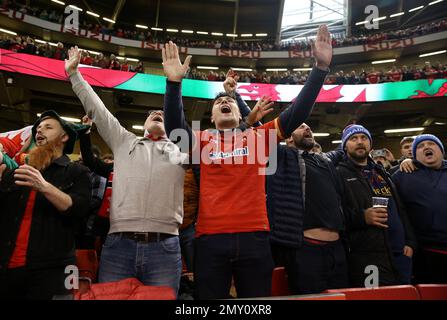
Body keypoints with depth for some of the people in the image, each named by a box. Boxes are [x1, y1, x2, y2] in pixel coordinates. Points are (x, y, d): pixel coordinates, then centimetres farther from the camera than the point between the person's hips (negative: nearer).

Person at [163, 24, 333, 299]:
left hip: (254, 236, 1)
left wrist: (321, 67, -3)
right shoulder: (202, 140, 9)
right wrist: (175, 82, -20)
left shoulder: (259, 136, 9)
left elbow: (297, 114, 2)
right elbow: (174, 126, -7)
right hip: (211, 237, 0)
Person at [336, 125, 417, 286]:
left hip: (400, 255, 7)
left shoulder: (381, 173, 21)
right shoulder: (339, 174, -2)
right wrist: (362, 217, -22)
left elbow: (401, 210, 21)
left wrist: (409, 242, 11)